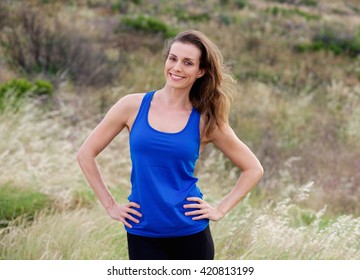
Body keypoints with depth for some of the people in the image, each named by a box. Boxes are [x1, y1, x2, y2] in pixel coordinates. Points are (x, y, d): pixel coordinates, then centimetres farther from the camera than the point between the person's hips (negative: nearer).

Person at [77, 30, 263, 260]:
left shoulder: (205, 120, 0)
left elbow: (253, 169, 8)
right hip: (142, 235, 0)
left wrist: (220, 210, 0)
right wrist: (110, 205, 3)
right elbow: (86, 154, 6)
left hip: (191, 234, 0)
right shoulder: (134, 106, -1)